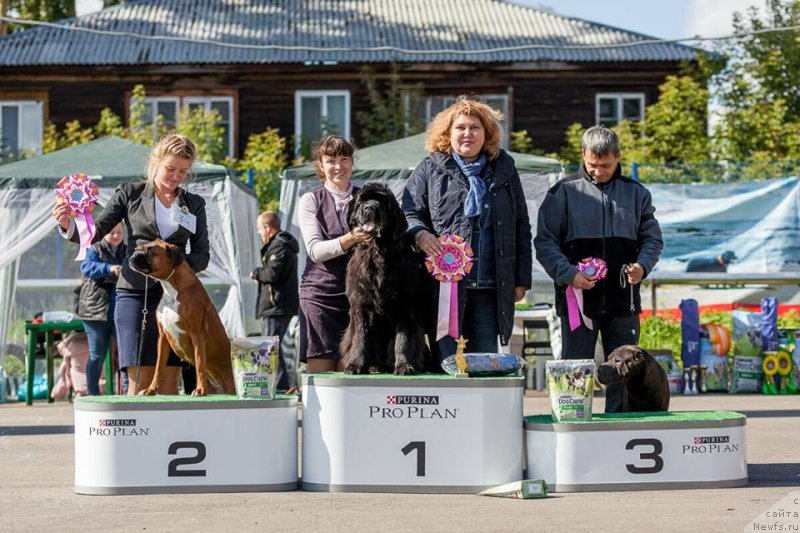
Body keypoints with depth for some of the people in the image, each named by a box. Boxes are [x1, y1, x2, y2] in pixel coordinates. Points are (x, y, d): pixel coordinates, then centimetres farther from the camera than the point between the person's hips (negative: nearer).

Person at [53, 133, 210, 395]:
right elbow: (96, 232, 4)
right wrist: (69, 225, -16)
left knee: (169, 383, -1)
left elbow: (202, 256, 11)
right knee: (139, 378, -9)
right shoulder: (130, 194, 8)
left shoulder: (194, 204, 13)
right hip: (135, 292, -2)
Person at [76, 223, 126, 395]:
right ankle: (93, 394, 10)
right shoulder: (95, 250, 4)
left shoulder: (128, 252, 14)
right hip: (97, 310, -3)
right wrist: (109, 268, -31)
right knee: (97, 356, 3)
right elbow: (86, 266, -15)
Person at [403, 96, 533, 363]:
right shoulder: (429, 170, 8)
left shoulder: (504, 170, 14)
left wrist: (522, 279, 9)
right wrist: (419, 234, -16)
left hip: (490, 290, 2)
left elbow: (521, 228, 14)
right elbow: (409, 213, 7)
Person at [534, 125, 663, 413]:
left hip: (623, 300, 3)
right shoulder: (564, 192, 2)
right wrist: (568, 274, -16)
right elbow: (544, 242, -1)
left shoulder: (636, 193, 11)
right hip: (578, 298, -3)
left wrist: (642, 265, -7)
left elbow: (652, 239, 15)